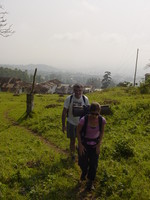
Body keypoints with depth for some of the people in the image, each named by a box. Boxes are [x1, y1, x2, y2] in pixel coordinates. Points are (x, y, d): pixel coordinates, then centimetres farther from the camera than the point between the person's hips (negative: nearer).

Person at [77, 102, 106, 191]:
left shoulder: (102, 120, -23)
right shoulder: (84, 120, -30)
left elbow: (102, 132, -4)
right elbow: (78, 131, -12)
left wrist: (99, 145, -8)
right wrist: (80, 145, -13)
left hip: (95, 144, 1)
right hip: (84, 143, -1)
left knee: (93, 164, 4)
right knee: (83, 163, 6)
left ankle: (90, 182, 29)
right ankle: (84, 172, 43)